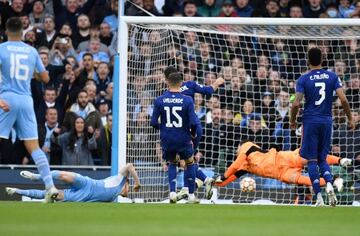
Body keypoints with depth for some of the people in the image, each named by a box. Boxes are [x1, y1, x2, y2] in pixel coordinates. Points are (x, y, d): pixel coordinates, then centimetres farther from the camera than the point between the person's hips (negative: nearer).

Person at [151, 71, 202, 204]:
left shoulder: (159, 100, -7)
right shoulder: (187, 100, -12)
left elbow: (154, 122, -5)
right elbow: (193, 123, -14)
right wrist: (193, 133, 8)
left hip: (167, 139, 2)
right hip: (183, 138, -2)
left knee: (172, 164, 25)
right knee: (190, 163, 22)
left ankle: (172, 192, 5)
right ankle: (191, 196, 22)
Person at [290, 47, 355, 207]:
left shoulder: (303, 79, -4)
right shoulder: (332, 77, 2)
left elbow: (296, 104, -10)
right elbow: (343, 99, -5)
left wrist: (292, 121, 6)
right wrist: (350, 119, 5)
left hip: (310, 122, -3)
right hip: (327, 121, 3)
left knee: (312, 160, 2)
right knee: (322, 159, 15)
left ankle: (319, 198, -6)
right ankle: (329, 183, -14)